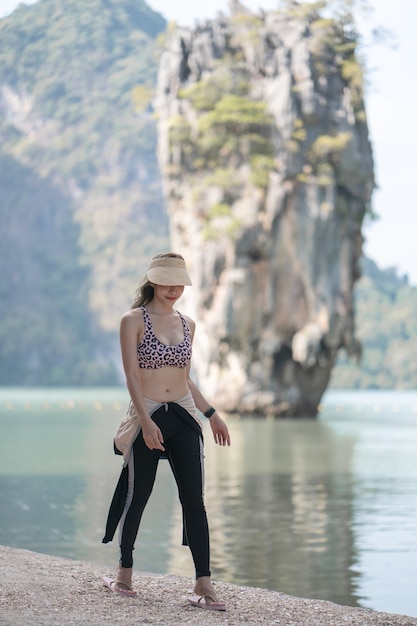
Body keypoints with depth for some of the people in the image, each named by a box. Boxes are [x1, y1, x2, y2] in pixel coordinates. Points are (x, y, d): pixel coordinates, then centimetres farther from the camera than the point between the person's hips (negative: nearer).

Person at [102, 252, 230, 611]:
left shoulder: (187, 324, 12)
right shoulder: (134, 320, -2)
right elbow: (131, 374, -10)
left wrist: (212, 414, 17)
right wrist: (146, 421, -20)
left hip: (184, 418, 4)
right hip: (146, 418, -4)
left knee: (194, 499, -4)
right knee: (137, 497, 6)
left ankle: (203, 584, -4)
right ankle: (125, 574, 24)